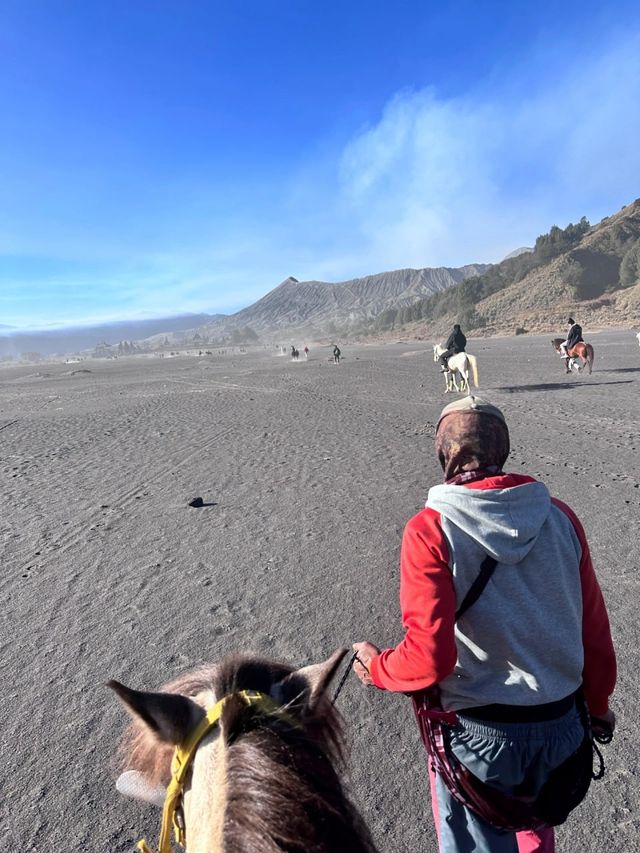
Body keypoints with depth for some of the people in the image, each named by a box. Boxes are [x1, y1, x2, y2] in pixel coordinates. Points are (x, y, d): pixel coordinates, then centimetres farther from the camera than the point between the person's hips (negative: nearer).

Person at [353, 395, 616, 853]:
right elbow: (595, 630, -1)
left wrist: (376, 667, -4)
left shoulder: (431, 530, -22)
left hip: (477, 731, -4)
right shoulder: (559, 517, -9)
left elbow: (429, 657, -25)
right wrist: (598, 704, 17)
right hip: (561, 721, 4)